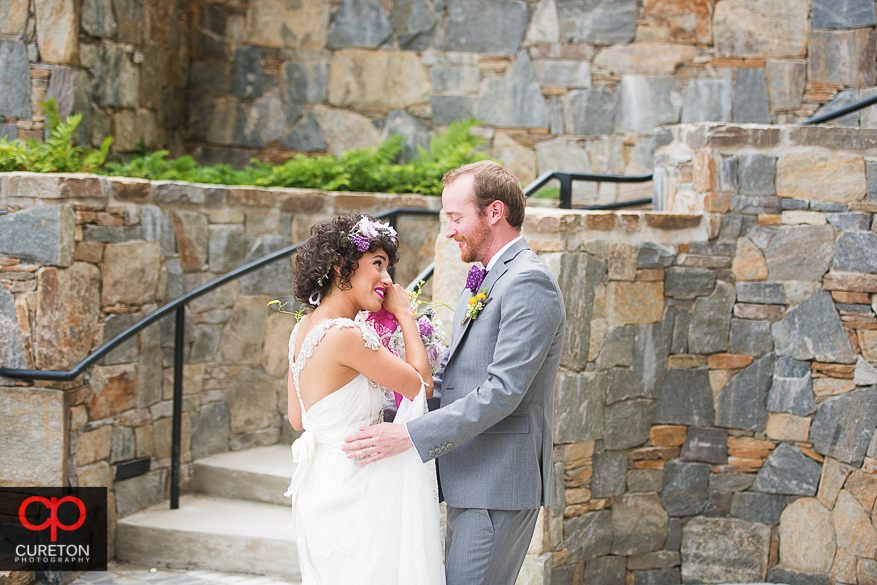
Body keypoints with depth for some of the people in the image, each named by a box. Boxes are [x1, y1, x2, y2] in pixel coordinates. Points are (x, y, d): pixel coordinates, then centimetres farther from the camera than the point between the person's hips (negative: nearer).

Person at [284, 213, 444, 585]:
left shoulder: (303, 330, 6)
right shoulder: (346, 334, -21)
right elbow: (421, 384, -11)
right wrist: (403, 313, -1)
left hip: (318, 482, 9)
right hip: (352, 492, -9)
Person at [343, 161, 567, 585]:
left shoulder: (529, 283, -15)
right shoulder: (483, 282, 17)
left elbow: (502, 391, -23)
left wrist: (410, 436, -25)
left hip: (499, 485, -10)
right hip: (470, 479, 10)